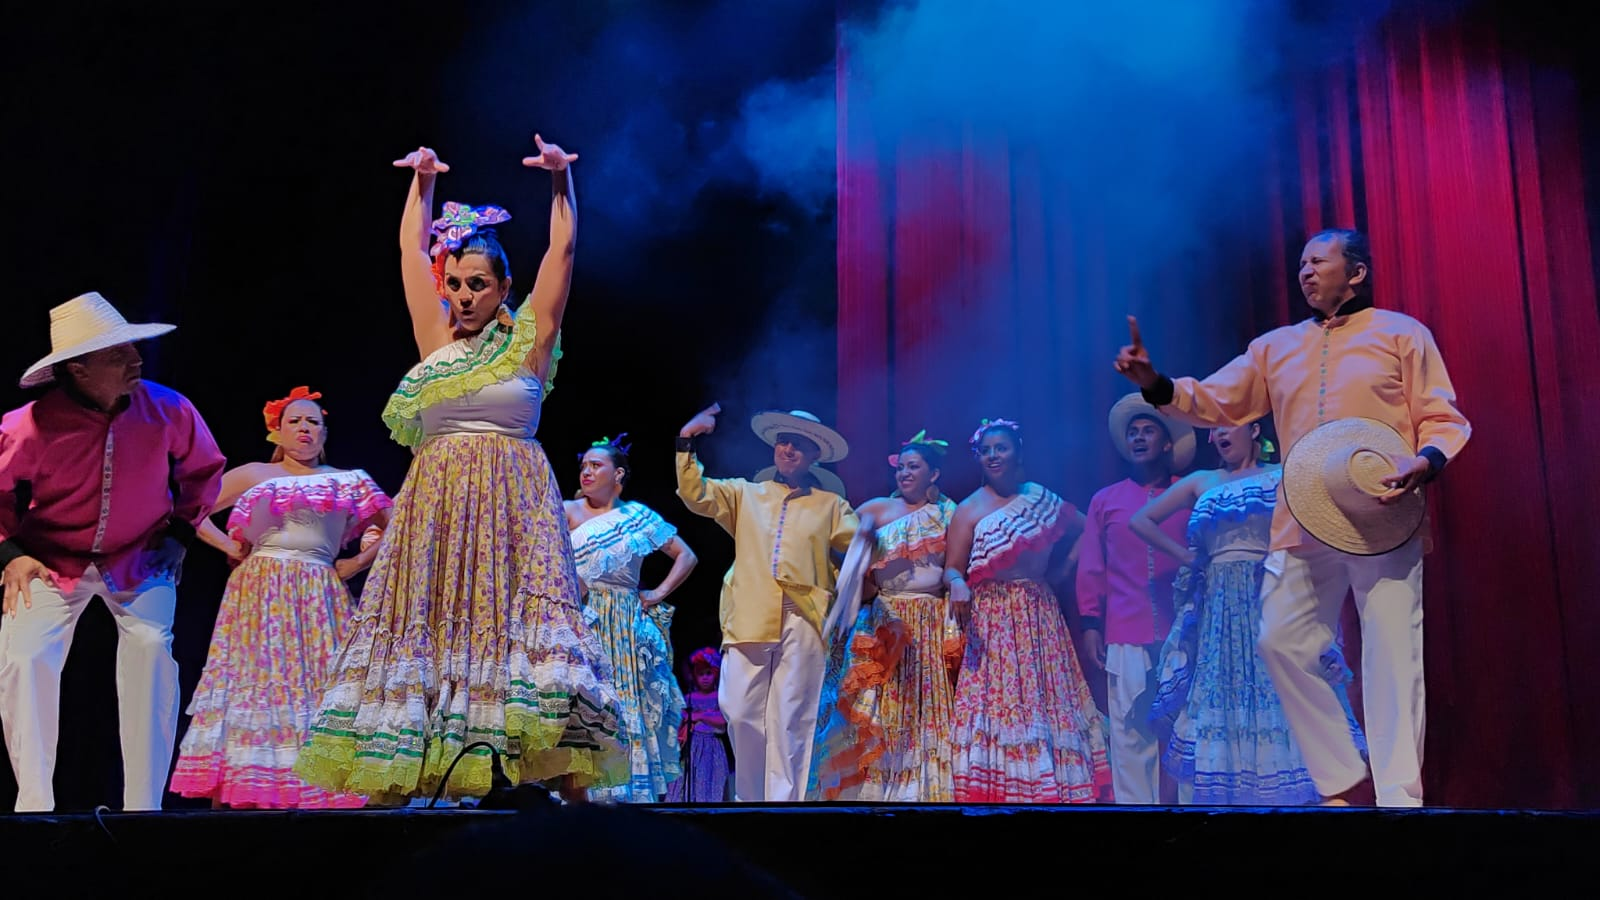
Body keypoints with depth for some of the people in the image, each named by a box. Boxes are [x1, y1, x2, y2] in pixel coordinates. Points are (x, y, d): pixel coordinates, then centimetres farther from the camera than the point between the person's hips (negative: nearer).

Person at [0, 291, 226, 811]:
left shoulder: (168, 410, -15)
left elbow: (205, 470, 6)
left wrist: (180, 533, 1)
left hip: (141, 560, 0)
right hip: (52, 563, 0)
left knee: (151, 647, -22)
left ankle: (143, 805, -14)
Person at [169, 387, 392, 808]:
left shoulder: (349, 482, 12)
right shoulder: (254, 475, 11)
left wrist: (359, 563, 3)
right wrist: (228, 545, 4)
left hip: (318, 602, 0)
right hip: (259, 597, 0)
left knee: (318, 691, -6)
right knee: (252, 686, -6)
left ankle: (316, 796, -6)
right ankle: (234, 796, -6)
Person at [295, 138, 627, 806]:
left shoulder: (527, 339, 7)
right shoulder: (435, 340, 15)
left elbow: (563, 249, 7)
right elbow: (412, 248, 22)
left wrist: (560, 180, 8)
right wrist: (422, 183, 25)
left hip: (511, 507, -4)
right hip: (434, 508, 4)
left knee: (521, 623, -12)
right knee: (417, 629, -1)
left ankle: (569, 788, -13)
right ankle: (385, 788, 0)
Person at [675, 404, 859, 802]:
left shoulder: (831, 505, 18)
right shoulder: (744, 494, 21)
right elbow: (695, 494, 8)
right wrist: (687, 444, 0)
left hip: (803, 620, -1)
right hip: (750, 617, 1)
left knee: (790, 720, -5)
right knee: (742, 713, -3)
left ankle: (784, 801, -3)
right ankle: (750, 798, 12)